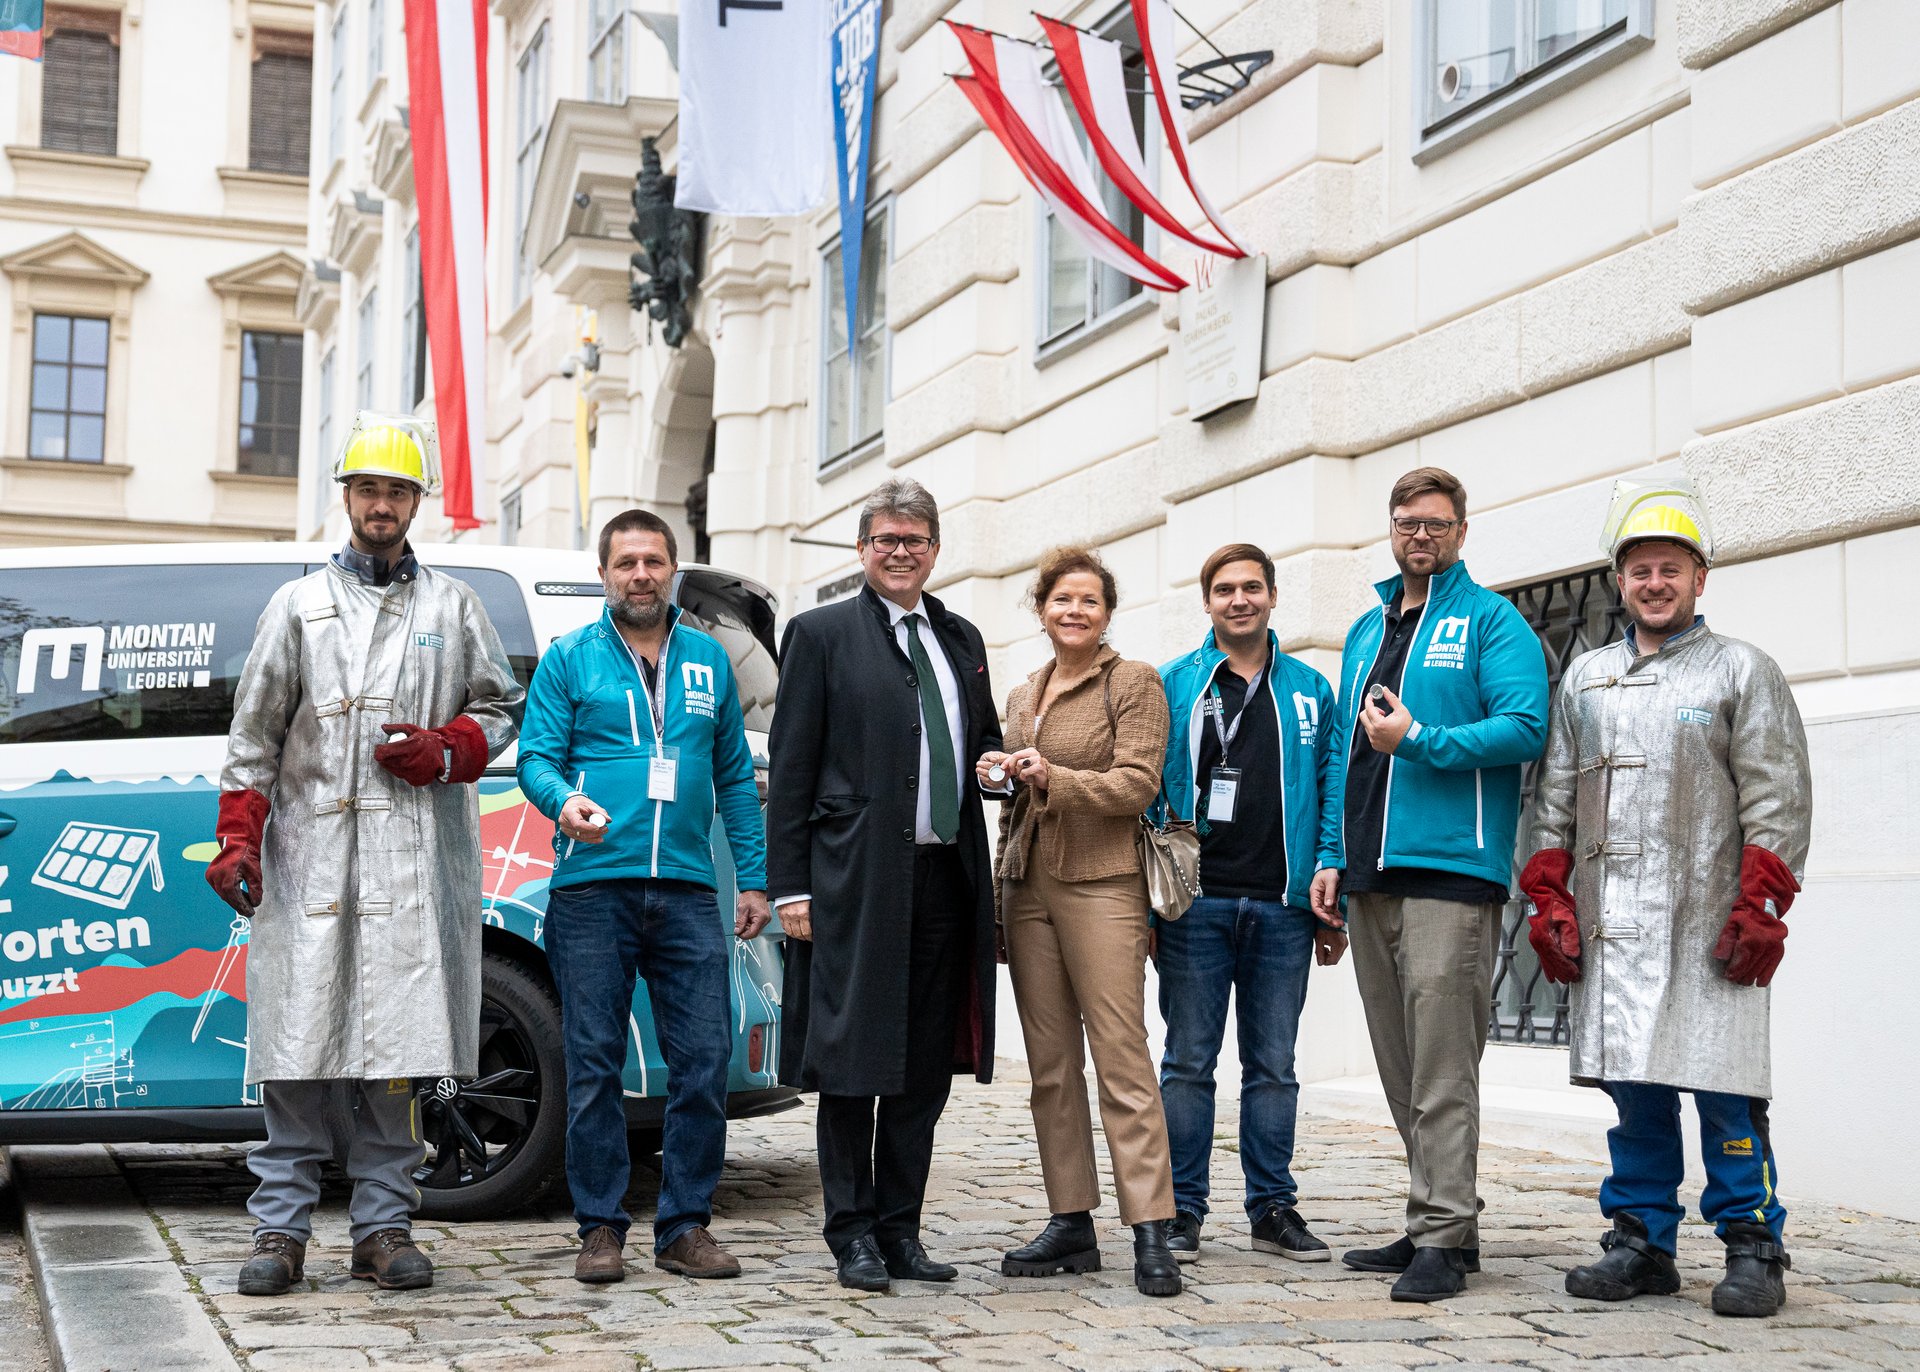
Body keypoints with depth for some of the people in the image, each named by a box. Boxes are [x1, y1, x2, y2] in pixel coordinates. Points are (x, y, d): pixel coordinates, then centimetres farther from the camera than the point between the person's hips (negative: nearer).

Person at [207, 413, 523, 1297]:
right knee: (301, 1036, -5)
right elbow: (254, 735, 10)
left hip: (414, 858, 1)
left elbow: (501, 708, 17)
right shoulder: (297, 605, 13)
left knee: (398, 1036, -2)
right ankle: (281, 1229, 1)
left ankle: (383, 1225, 5)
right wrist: (238, 839, 0)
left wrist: (444, 753, -3)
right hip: (311, 852, 0)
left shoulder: (452, 607, 15)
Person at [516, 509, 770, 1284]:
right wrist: (565, 800, -21)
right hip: (592, 889, -2)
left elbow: (736, 777, 17)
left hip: (686, 890, 2)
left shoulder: (708, 660, 16)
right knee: (595, 1066, 0)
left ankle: (685, 1227, 9)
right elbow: (536, 755, 1)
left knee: (704, 1061, -2)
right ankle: (601, 1229, 9)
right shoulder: (569, 659, 8)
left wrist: (753, 878, 11)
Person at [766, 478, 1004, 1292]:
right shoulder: (821, 634, 3)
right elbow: (790, 768, -1)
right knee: (853, 1064, 0)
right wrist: (790, 887, -8)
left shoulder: (961, 639, 18)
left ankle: (901, 1231, 17)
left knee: (927, 1066, 8)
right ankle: (854, 1235, 9)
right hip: (856, 881, -5)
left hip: (944, 880, 5)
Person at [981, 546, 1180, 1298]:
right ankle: (1071, 1223, 10)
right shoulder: (1022, 695, 20)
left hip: (1100, 883, -6)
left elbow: (1138, 783, -11)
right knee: (1050, 1063, 5)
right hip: (1027, 885, 6)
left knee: (1121, 1055, -11)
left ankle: (1150, 1231, -11)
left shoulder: (1133, 683, 0)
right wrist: (1001, 775, 11)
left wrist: (1052, 778, -20)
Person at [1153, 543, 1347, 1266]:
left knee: (1273, 1064, 7)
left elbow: (1333, 786, 11)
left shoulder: (1309, 690, 12)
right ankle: (1181, 1210, 7)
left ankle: (1274, 1206, 15)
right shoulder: (1175, 685, 7)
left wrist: (1329, 867, -2)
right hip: (1197, 901, -1)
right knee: (1189, 1060, 1)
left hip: (1282, 906, 2)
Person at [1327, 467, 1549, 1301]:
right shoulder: (1366, 631, 21)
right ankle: (1434, 1224, 17)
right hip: (1373, 878, 7)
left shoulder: (1490, 621, 1)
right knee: (1402, 1067, 10)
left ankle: (1443, 1239, -7)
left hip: (1451, 866, -7)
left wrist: (1418, 741, -15)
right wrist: (1336, 856, 14)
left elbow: (1525, 728, -12)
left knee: (1441, 1067, -10)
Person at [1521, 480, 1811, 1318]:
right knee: (1633, 1087, 6)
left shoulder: (1742, 673, 5)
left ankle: (1751, 1248, 3)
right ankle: (1641, 1241, 14)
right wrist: (1549, 900, 10)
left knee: (1721, 1084, -6)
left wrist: (1759, 907, -10)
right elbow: (1555, 800, 19)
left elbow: (1777, 801, -1)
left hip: (1706, 924, -4)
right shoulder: (1585, 678, 18)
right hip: (1610, 922, 4)